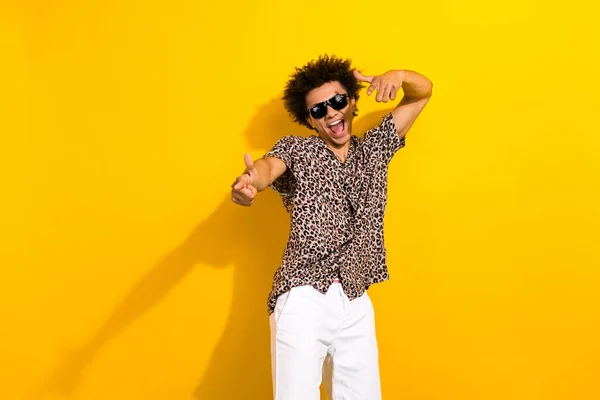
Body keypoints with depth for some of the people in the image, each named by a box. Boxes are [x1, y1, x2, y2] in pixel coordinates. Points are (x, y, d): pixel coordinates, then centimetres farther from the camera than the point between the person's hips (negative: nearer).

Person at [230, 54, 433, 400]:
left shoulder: (375, 148, 17)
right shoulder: (296, 150, 7)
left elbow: (423, 91, 20)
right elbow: (269, 166, -16)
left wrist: (397, 76, -4)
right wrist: (250, 182, -41)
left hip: (356, 305, 4)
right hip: (304, 299, -3)